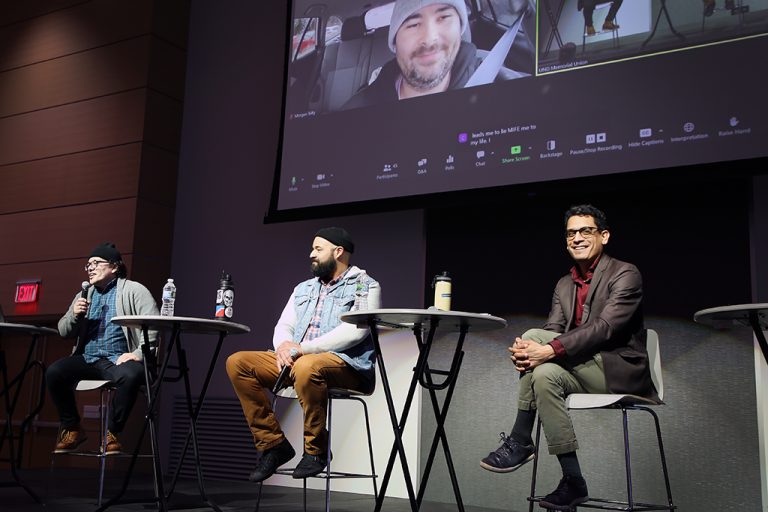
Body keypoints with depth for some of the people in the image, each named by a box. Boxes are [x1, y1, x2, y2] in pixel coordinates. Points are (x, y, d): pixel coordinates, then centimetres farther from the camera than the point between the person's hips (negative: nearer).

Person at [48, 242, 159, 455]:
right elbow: (63, 331, 19)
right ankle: (71, 429, -2)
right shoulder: (84, 295, 22)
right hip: (87, 359, 5)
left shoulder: (133, 290, 4)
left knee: (130, 376, -37)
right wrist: (74, 315, -2)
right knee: (53, 373, -22)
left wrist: (139, 354, -20)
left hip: (118, 359, -5)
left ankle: (111, 432, -17)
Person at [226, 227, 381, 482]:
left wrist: (303, 348, -18)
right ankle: (273, 444, -8)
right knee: (238, 362, -11)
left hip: (346, 365, -7)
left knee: (306, 367, -40)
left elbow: (355, 331, -12)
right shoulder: (303, 289, 26)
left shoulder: (365, 287, 4)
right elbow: (284, 326, 17)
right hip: (294, 363, 7)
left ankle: (316, 449, -19)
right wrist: (284, 346, -9)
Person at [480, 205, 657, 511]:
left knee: (535, 336, -22)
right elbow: (553, 332, 4)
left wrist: (550, 350, -31)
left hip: (620, 371, -6)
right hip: (583, 372, 6)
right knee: (544, 375, -26)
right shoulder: (564, 285, 15)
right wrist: (527, 351, -20)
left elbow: (605, 328, -21)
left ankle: (519, 441, -15)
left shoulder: (625, 275, -8)